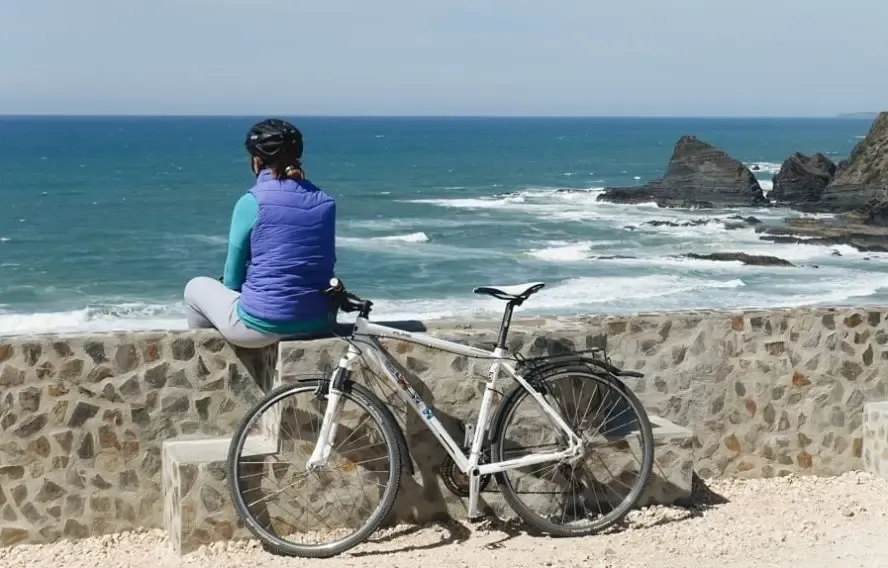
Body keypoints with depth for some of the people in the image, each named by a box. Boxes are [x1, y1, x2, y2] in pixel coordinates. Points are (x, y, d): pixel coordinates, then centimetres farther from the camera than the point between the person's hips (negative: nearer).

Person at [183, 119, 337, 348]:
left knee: (196, 287, 23)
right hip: (319, 322, 5)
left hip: (264, 325, -5)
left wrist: (231, 285, 19)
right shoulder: (325, 202, 2)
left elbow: (233, 279, -4)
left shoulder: (251, 202, -11)